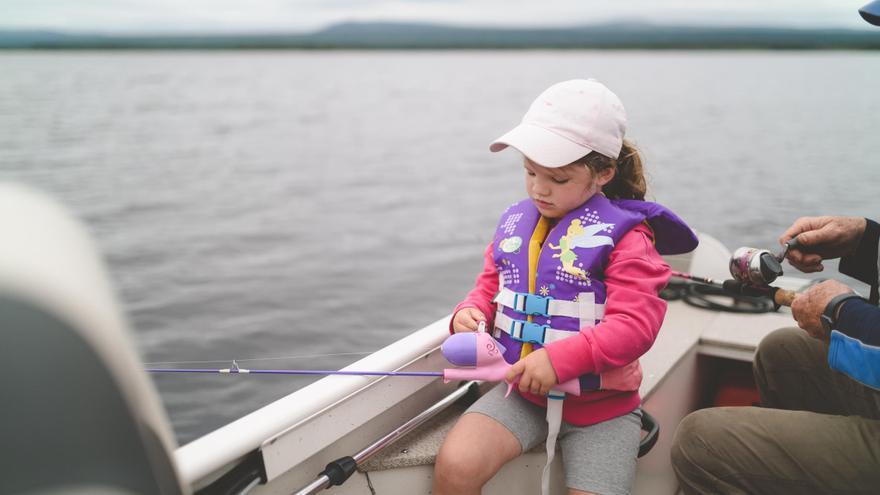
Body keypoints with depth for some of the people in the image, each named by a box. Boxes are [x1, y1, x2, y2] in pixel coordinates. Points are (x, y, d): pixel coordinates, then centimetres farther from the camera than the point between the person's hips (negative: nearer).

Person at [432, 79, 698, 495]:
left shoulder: (624, 236, -13)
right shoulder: (516, 222, 4)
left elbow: (635, 325, -21)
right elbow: (491, 285, 15)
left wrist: (560, 358, -30)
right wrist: (470, 312, -9)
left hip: (599, 405, -3)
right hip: (521, 390, 3)